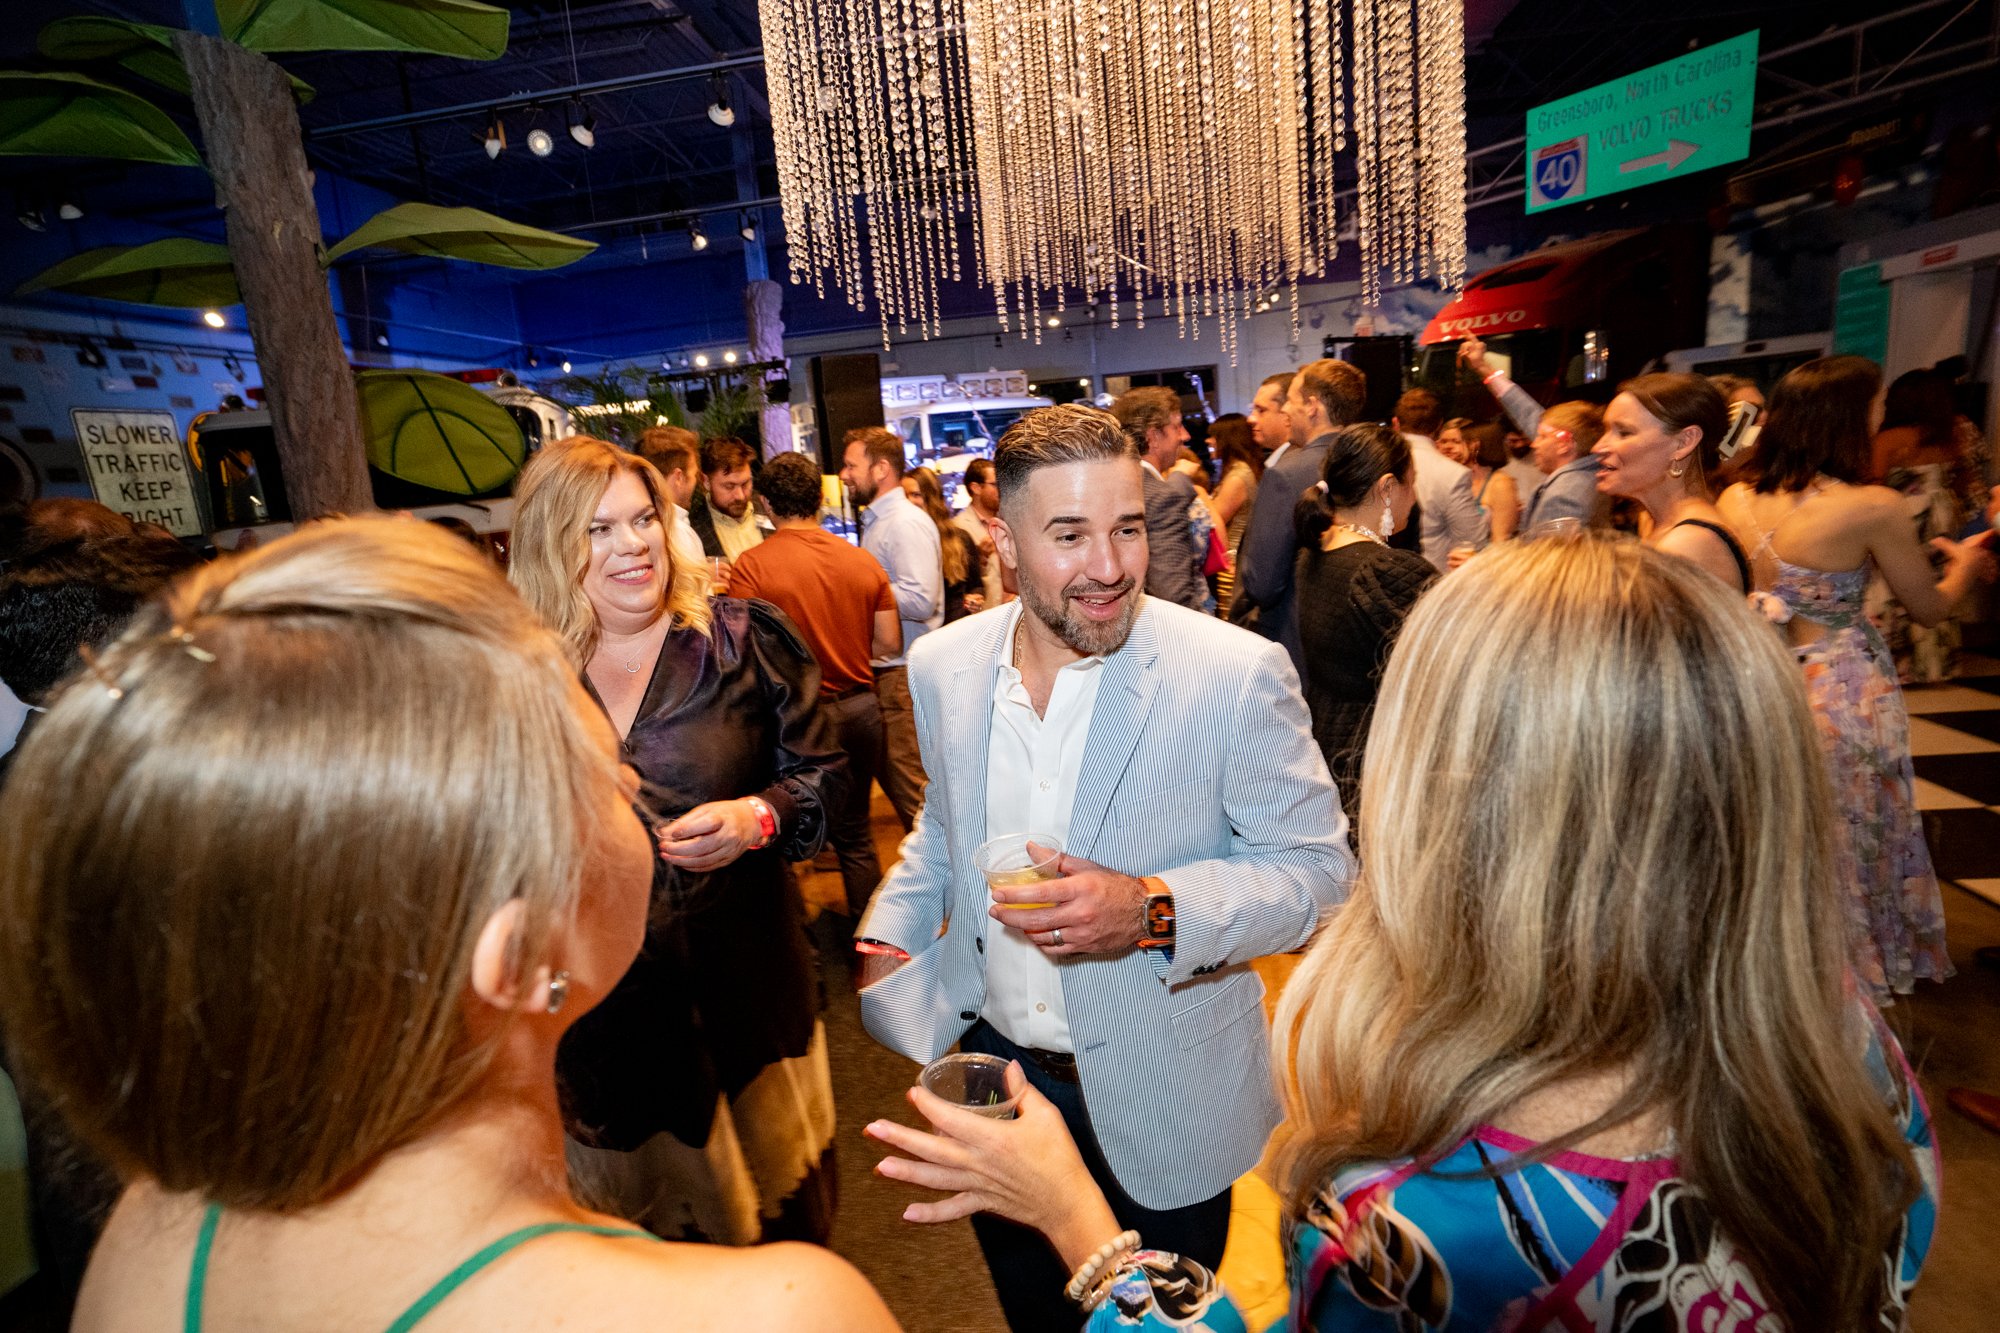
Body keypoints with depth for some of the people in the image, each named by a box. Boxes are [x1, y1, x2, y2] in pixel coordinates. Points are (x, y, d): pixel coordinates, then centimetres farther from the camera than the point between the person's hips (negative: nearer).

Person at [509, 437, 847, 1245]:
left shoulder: (741, 641, -4)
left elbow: (820, 772, -1)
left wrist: (756, 818, -19)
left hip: (744, 986, -1)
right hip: (601, 1004, 1)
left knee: (784, 1221, 16)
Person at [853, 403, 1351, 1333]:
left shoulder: (1237, 675, -21)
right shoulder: (943, 664, -7)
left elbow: (1319, 867, -15)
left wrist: (1157, 911, -29)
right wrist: (889, 934, 1)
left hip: (1162, 1101, -3)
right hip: (995, 1062, 4)